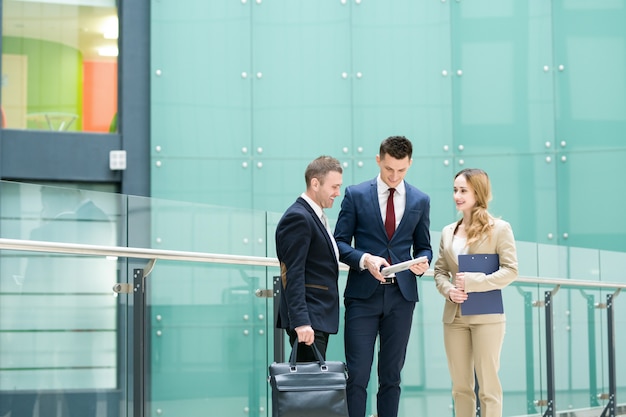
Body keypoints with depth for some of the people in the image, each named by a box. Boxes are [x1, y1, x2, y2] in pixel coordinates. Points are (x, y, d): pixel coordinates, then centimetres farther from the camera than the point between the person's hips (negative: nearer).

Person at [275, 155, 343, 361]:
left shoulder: (315, 216, 18)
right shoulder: (298, 218, -14)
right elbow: (293, 275, -20)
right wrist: (301, 322, -26)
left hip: (319, 318, 10)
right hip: (307, 321, -10)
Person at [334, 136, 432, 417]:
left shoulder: (420, 201, 9)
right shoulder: (356, 194, 1)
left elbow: (423, 246, 14)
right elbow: (340, 242, 1)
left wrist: (422, 262, -9)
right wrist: (365, 259, -17)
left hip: (401, 296, 3)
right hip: (363, 295, -2)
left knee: (391, 375, 8)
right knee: (357, 374, -6)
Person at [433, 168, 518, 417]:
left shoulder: (499, 228, -3)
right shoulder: (448, 232, 12)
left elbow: (510, 270, -9)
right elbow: (439, 270, 12)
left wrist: (473, 282, -18)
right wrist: (449, 291, -9)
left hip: (486, 316, -5)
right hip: (454, 316, 5)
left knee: (488, 385, -1)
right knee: (460, 386, 8)